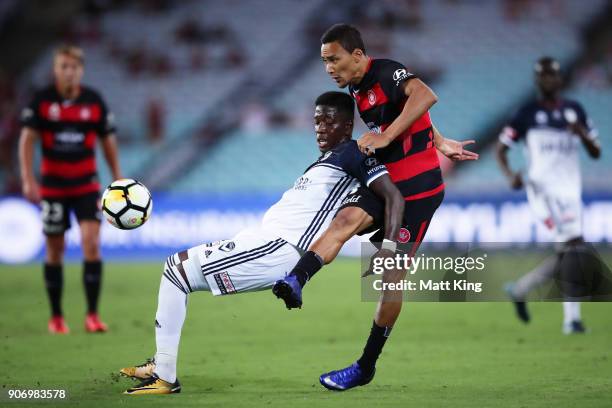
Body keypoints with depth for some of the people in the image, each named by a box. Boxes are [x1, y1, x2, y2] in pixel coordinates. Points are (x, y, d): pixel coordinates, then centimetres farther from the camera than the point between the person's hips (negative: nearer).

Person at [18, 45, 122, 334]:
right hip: (52, 186, 0)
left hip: (87, 185, 0)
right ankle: (56, 317, 17)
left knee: (92, 243, -15)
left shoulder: (94, 101, 0)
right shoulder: (42, 100, -4)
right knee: (54, 250, 5)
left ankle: (92, 315, -10)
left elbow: (108, 141, 8)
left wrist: (118, 180, 7)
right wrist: (28, 179, -16)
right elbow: (27, 139, -6)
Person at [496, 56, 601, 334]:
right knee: (573, 245, -22)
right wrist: (509, 174, -14)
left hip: (571, 191, 6)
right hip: (543, 188, -6)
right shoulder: (528, 113, 3)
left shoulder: (574, 110, 13)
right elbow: (501, 149, 5)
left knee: (566, 256, 7)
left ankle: (519, 290, 26)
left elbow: (596, 153, 13)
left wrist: (582, 134, -8)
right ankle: (572, 318, -19)